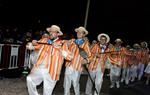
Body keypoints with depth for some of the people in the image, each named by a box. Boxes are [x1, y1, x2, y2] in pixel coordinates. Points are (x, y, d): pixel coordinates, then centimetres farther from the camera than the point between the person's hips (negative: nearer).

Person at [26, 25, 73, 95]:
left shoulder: (62, 43, 2)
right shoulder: (44, 40, 13)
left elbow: (70, 57, -11)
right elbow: (29, 47, 18)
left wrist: (59, 48, -20)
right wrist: (33, 44, -5)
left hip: (51, 72, -3)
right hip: (39, 68, 3)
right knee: (29, 79, -21)